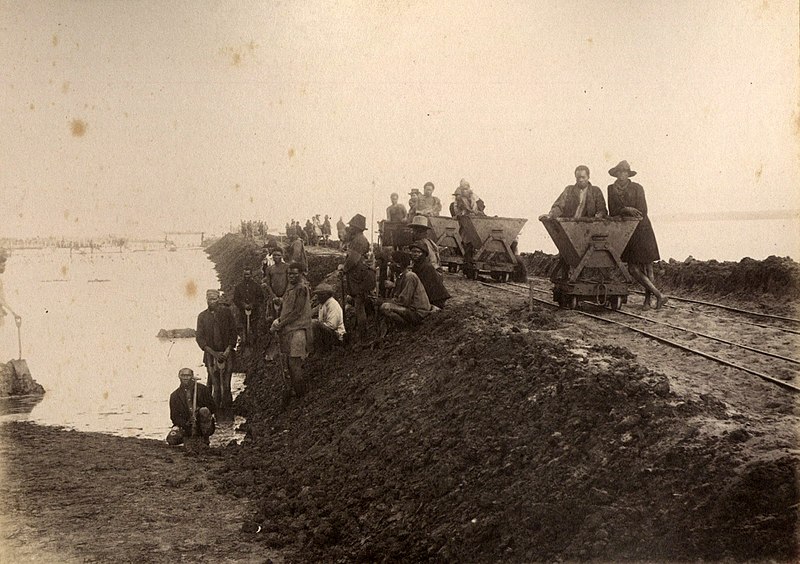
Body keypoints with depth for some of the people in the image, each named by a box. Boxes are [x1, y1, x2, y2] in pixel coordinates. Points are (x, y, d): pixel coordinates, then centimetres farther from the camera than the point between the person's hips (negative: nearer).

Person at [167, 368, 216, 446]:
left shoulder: (202, 389, 0)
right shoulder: (175, 395, 5)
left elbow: (213, 408, 0)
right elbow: (174, 417, 2)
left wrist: (199, 410, -19)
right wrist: (186, 423, -18)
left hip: (202, 425, -2)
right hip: (186, 426, 2)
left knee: (204, 411, -33)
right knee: (171, 439, -26)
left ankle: (205, 439, -14)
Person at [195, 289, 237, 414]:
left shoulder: (226, 312, 4)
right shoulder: (202, 316, 7)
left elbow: (233, 332, 3)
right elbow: (199, 337, 5)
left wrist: (228, 350, -8)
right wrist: (213, 352, -6)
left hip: (226, 354, -1)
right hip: (211, 355, 1)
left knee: (226, 385, -6)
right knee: (215, 386, -2)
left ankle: (226, 408, 0)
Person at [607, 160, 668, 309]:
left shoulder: (637, 188, -4)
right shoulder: (611, 189, 5)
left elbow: (642, 212, -9)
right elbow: (613, 211, -3)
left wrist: (622, 212, -9)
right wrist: (627, 210, -20)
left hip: (641, 230, -3)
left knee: (647, 266, -2)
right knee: (633, 269, -6)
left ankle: (647, 299, 7)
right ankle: (659, 295, 1)